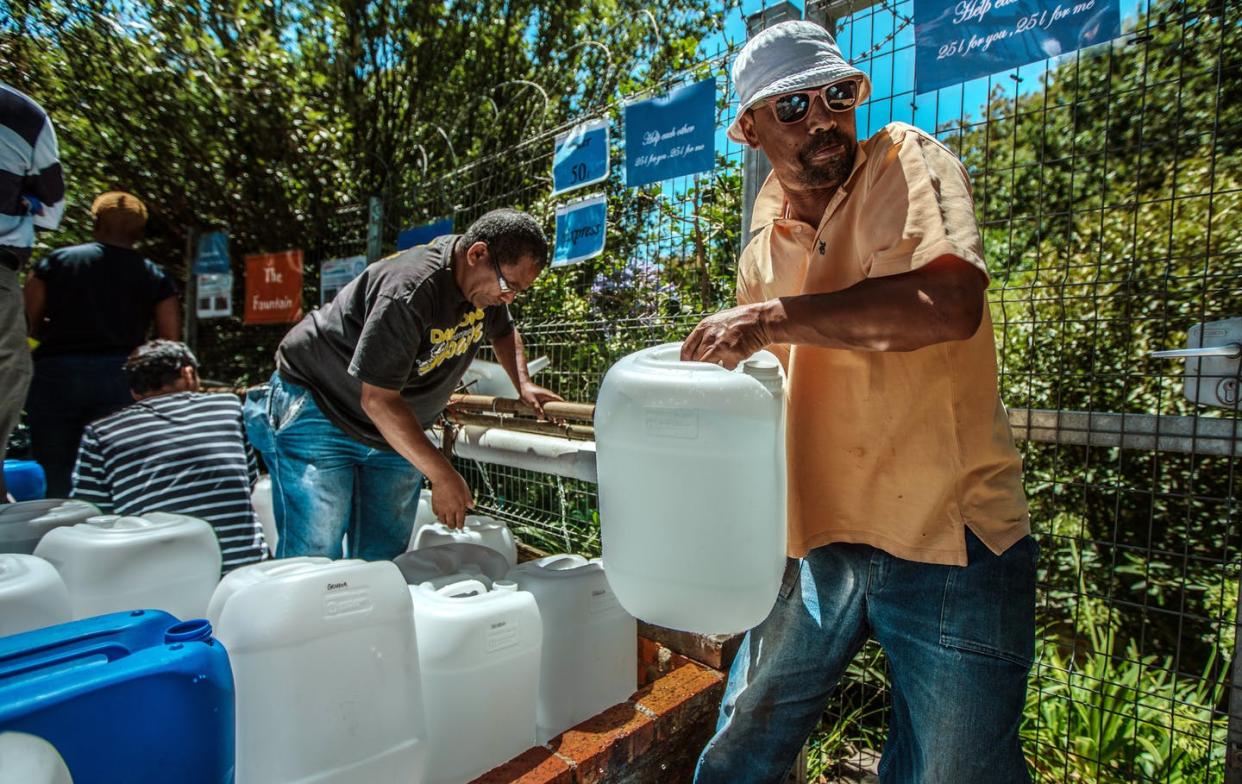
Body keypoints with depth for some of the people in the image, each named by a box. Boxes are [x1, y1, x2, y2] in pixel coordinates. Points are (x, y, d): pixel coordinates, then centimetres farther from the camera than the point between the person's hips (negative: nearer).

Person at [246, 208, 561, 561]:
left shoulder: (489, 281, -6)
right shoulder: (409, 290, -32)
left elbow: (503, 331, 18)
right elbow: (377, 400, -31)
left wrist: (523, 385, -1)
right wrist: (443, 476, -27)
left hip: (394, 429, 7)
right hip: (317, 411, -7)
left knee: (385, 560, 5)